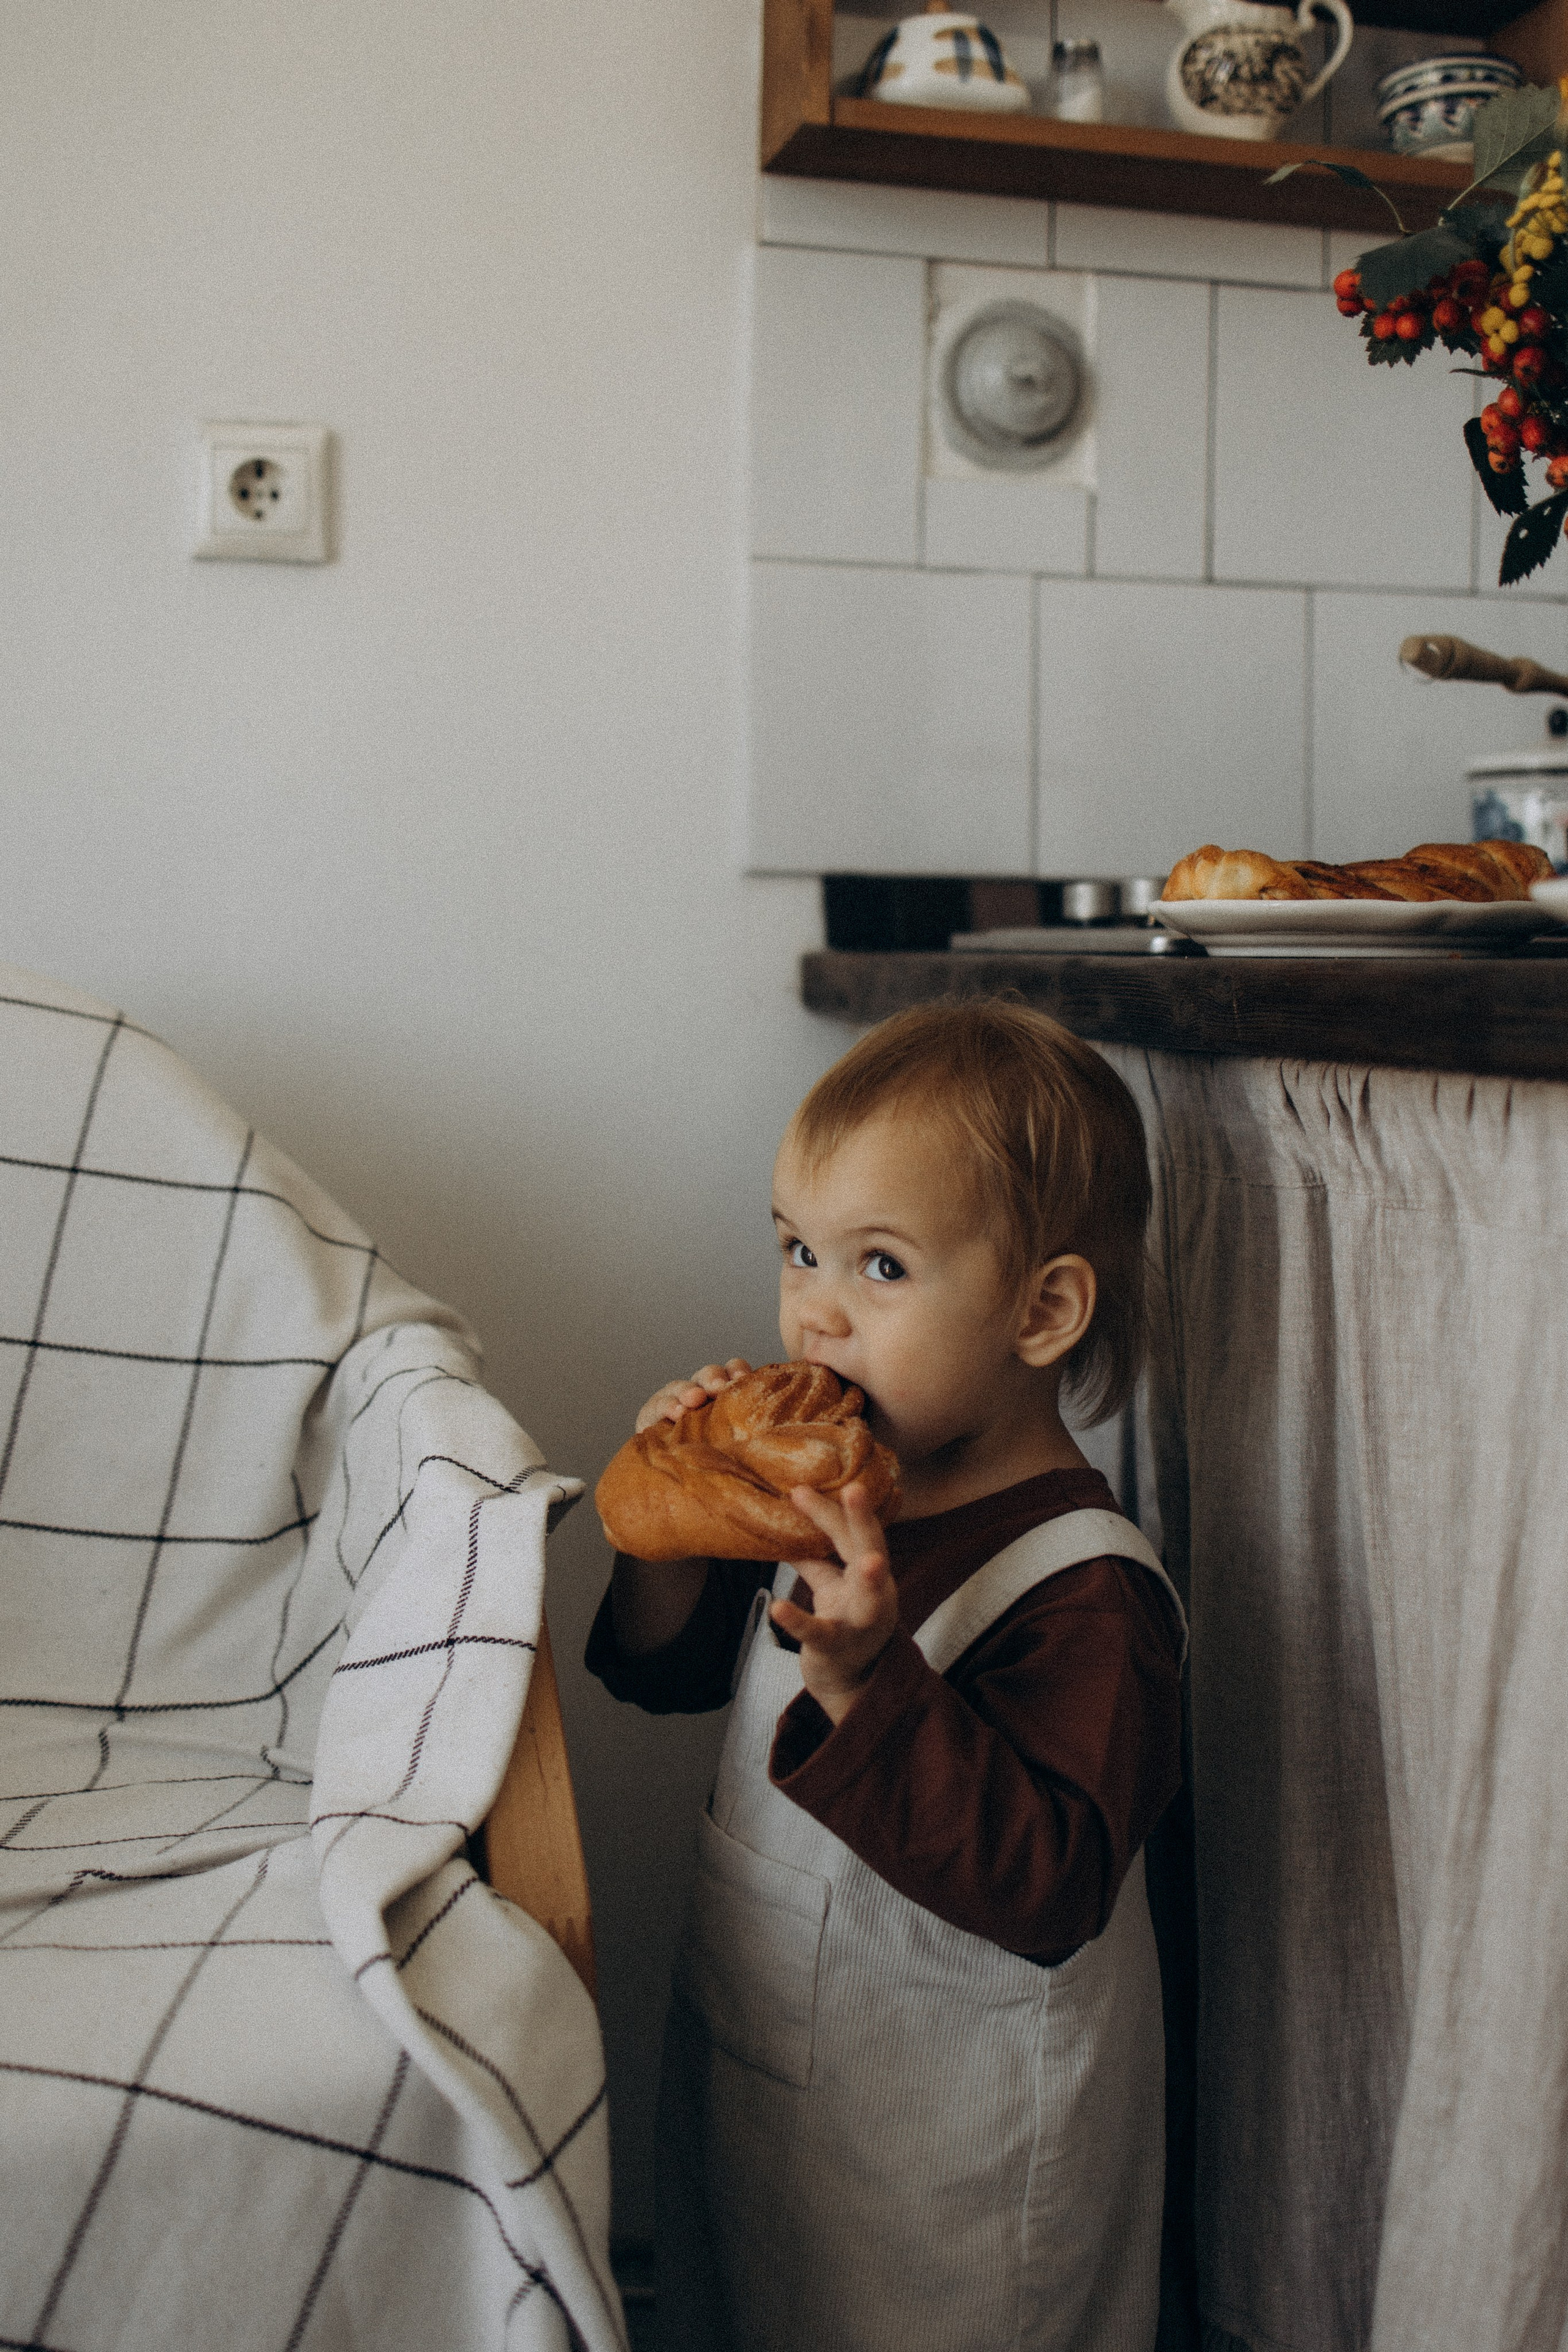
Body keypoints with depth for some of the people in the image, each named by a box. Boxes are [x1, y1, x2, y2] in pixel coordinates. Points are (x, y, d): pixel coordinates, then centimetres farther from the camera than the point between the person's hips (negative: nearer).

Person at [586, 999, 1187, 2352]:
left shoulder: (1086, 1596, -26)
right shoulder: (820, 1496, -5)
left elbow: (1047, 1891, -32)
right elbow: (669, 1671, 7)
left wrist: (867, 1683, -41)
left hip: (950, 2140, -7)